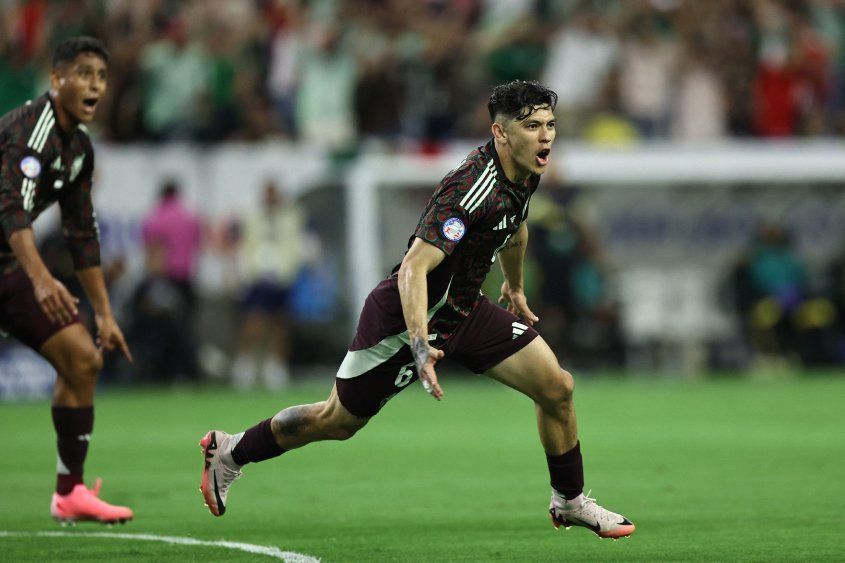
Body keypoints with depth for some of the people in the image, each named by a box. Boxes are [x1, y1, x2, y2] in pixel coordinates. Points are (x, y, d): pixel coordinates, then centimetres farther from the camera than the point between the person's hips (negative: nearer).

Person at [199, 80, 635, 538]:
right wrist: (420, 346, -50)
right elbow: (414, 268, -39)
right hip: (407, 314, -8)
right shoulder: (470, 188, -33)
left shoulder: (526, 174, -3)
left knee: (556, 388, -3)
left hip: (465, 309, 8)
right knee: (337, 421, 7)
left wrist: (514, 287, 37)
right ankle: (229, 452, 30)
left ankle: (569, 501, 17)